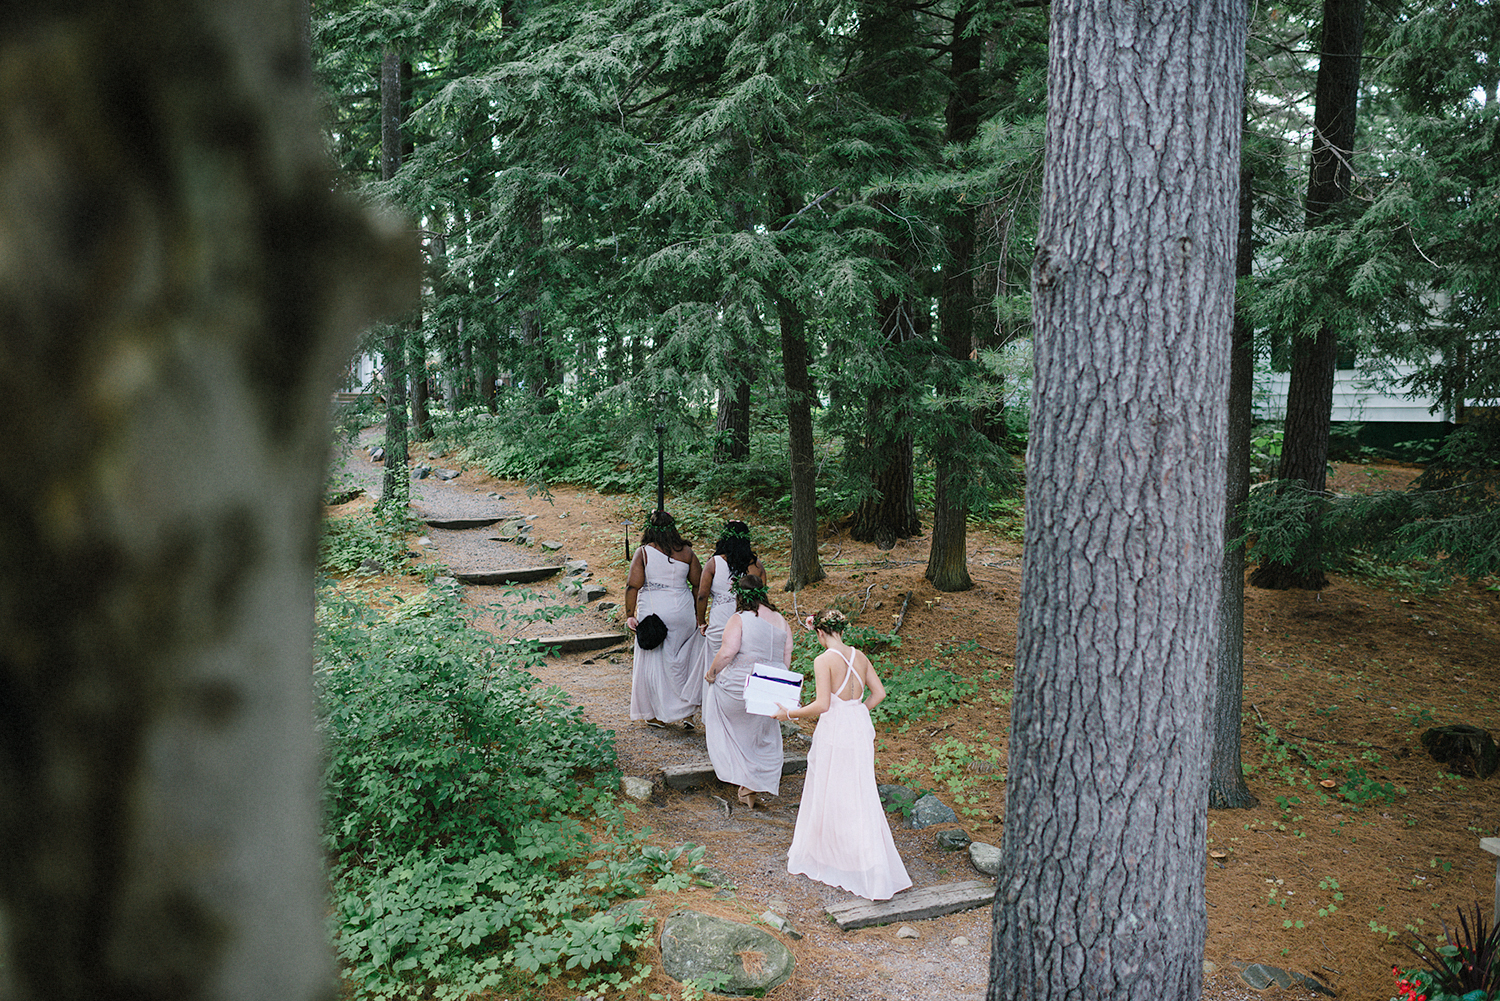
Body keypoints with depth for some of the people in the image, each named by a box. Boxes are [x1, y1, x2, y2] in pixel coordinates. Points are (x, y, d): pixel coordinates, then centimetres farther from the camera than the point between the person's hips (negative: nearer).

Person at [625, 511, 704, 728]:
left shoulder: (643, 553, -6)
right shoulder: (686, 551, 2)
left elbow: (633, 586, -11)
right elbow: (699, 584, 4)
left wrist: (629, 615, -7)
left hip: (653, 613, -2)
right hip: (683, 613, 2)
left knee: (654, 662, 9)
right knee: (682, 661, 15)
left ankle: (658, 715, 17)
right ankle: (687, 711, 11)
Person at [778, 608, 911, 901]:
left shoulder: (824, 660, -15)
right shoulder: (859, 656, 5)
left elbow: (822, 705, -19)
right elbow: (879, 693, 6)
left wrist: (790, 713, -7)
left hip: (835, 733, -6)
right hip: (860, 727, 6)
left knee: (829, 797, 9)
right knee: (859, 798, 15)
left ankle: (816, 857, 25)